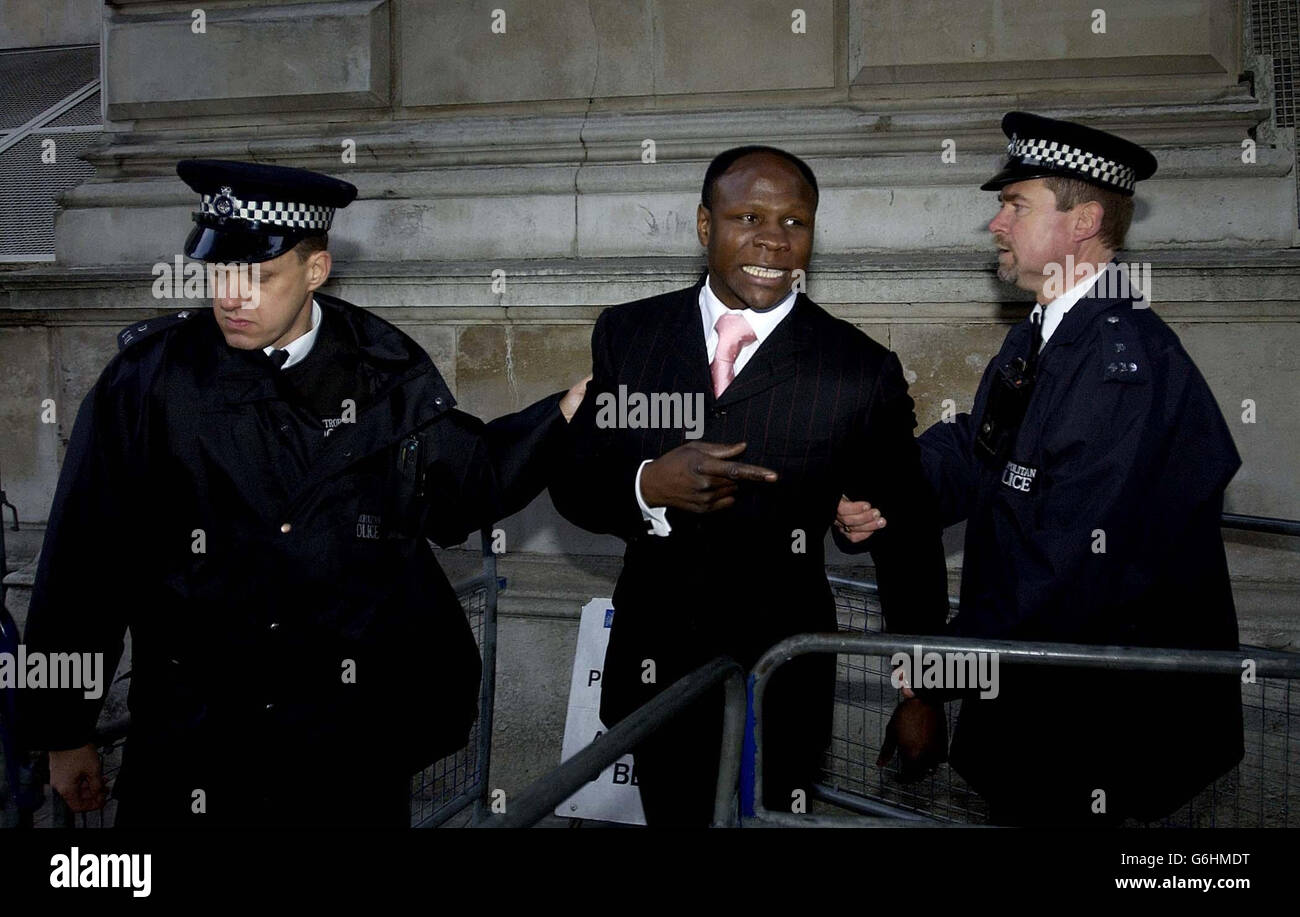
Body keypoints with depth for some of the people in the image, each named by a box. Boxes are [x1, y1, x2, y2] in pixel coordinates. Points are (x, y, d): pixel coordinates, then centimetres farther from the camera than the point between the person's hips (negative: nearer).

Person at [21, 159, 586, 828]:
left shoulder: (386, 373, -2)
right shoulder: (150, 378, -6)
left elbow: (464, 489, 10)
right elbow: (82, 563, -2)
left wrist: (567, 412, -1)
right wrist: (63, 734, 2)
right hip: (192, 744, 0)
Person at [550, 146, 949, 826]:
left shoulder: (861, 370, -9)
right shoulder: (627, 333, -2)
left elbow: (907, 539, 0)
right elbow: (571, 483, 1)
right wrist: (649, 487, -21)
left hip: (781, 686, -2)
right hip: (654, 664, 3)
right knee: (672, 818, 19)